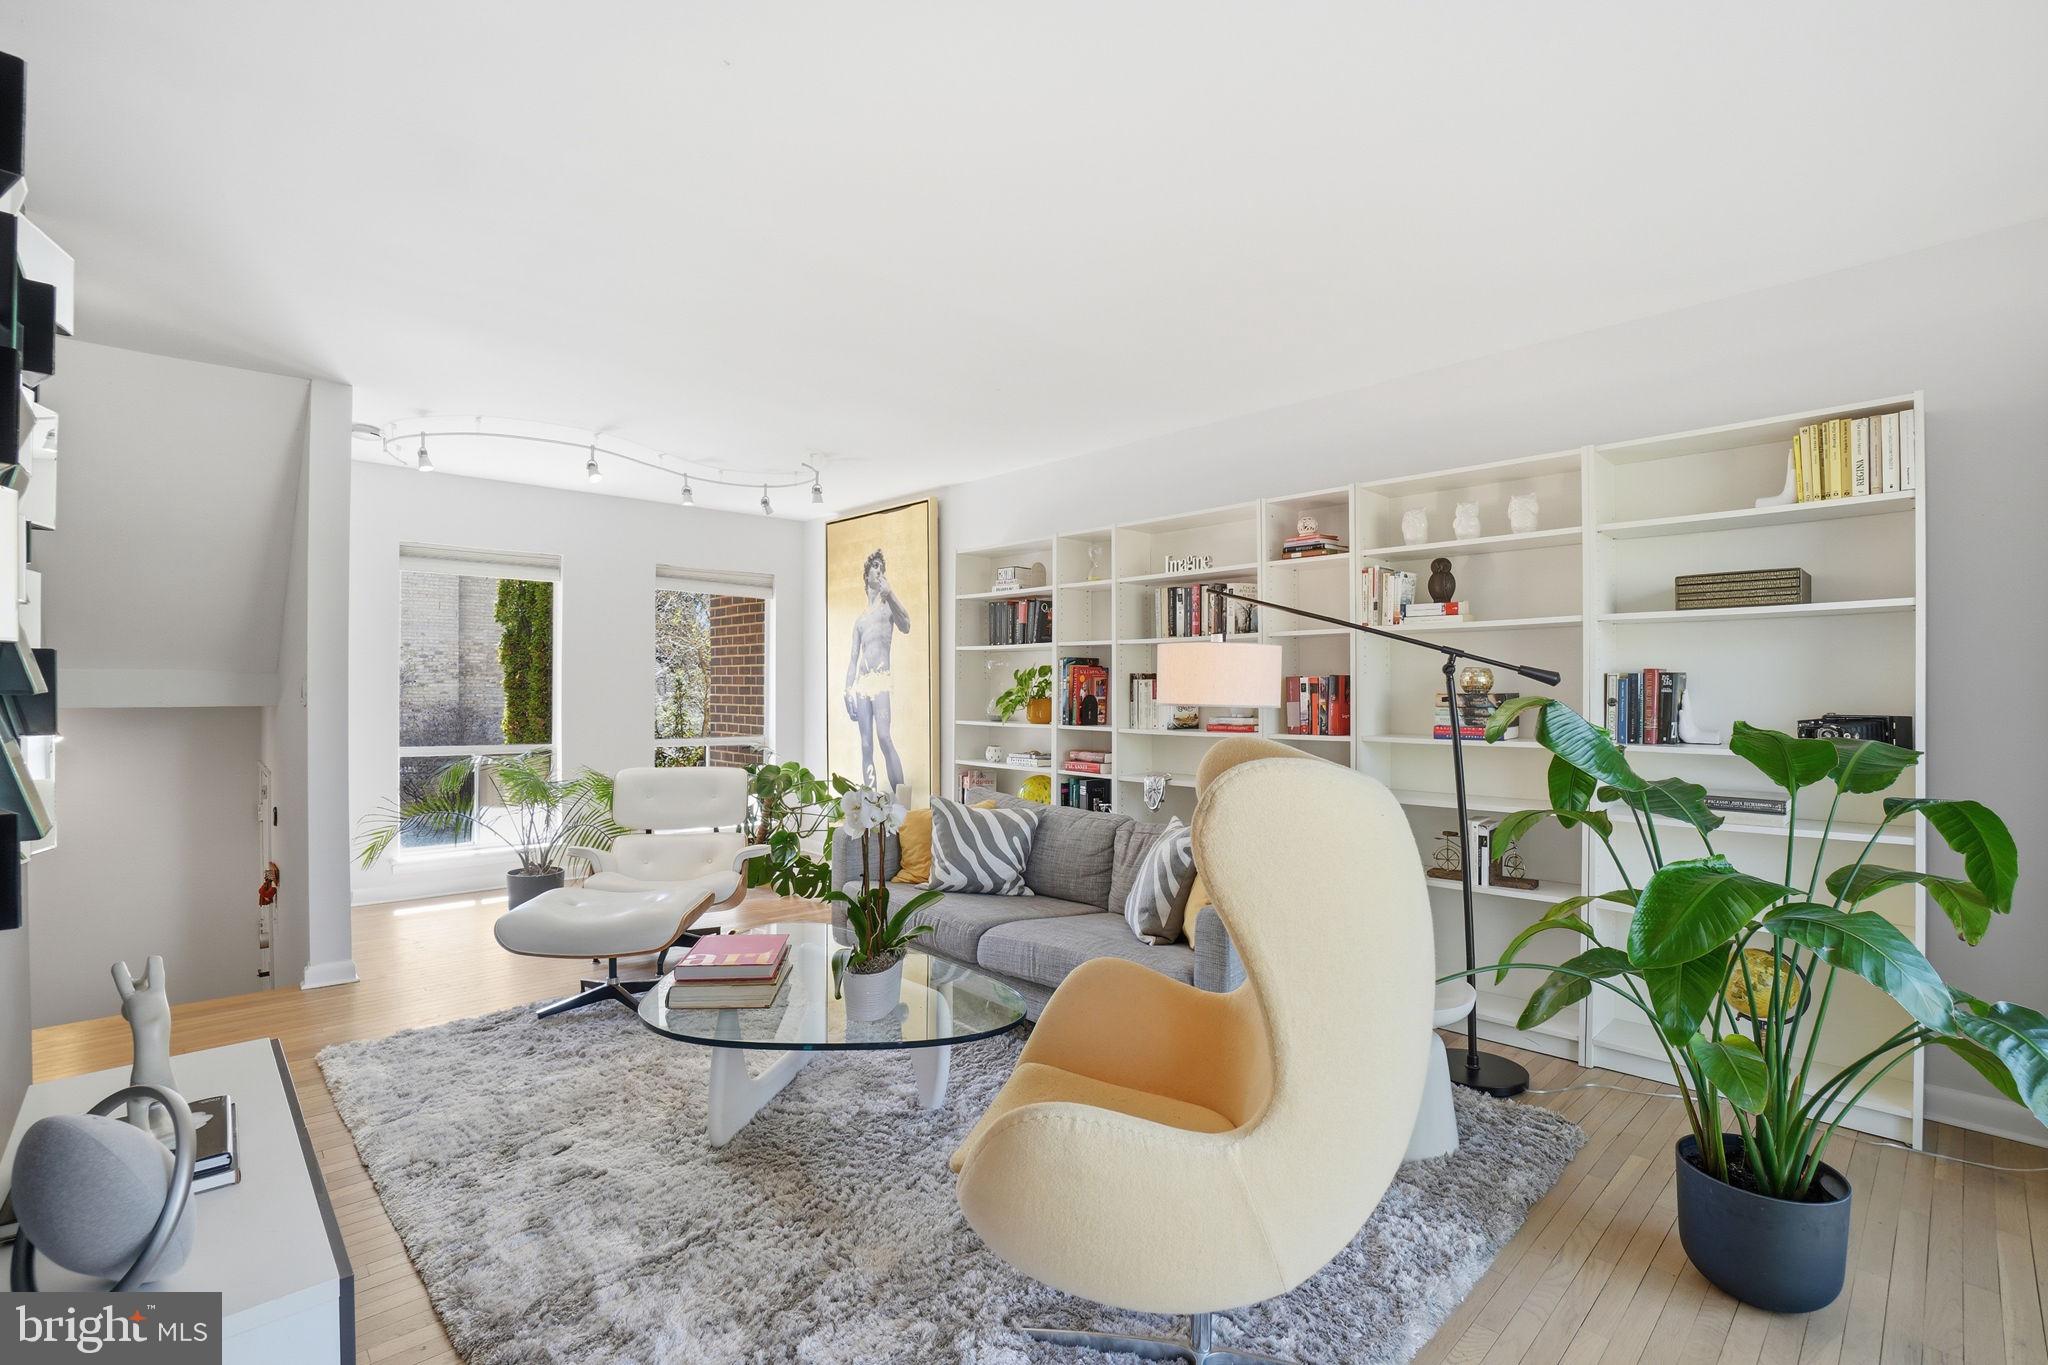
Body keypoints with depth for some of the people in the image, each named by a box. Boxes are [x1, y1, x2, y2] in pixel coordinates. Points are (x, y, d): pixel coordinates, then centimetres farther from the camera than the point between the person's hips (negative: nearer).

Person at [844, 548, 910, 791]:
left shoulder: (888, 607, 10)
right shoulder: (859, 620, 23)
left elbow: (906, 626, -14)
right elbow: (853, 659, 20)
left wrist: (889, 593, -23)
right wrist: (848, 691, 9)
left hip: (881, 679, -5)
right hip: (861, 682, 5)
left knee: (884, 737, -22)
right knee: (866, 745, 3)